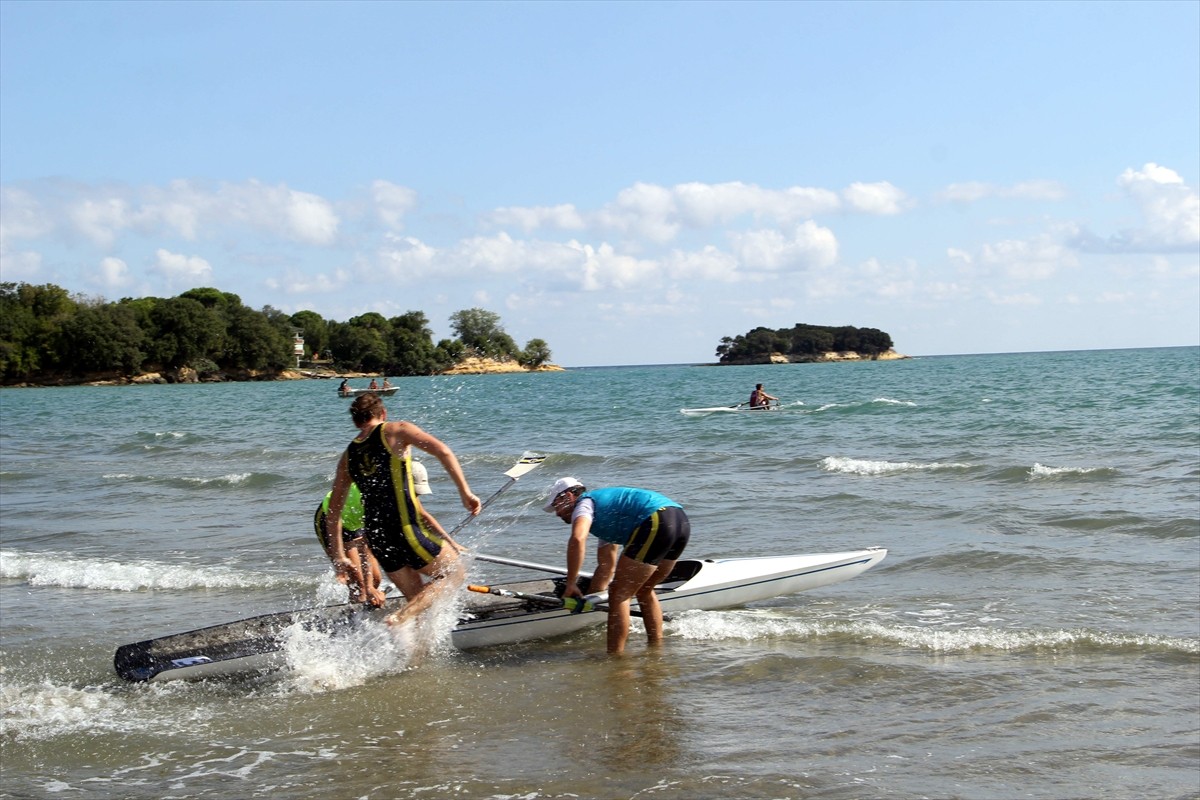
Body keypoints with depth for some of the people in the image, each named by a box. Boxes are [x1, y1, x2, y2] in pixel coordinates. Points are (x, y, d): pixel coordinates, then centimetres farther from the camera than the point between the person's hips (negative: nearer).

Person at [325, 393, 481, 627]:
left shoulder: (347, 456, 17)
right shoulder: (395, 431, 3)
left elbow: (333, 512, 18)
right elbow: (442, 451, -11)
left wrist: (338, 555, 24)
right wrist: (465, 492, -11)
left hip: (375, 536, 6)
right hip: (405, 527, -6)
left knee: (417, 597, 18)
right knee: (454, 572, 7)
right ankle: (400, 617, -12)